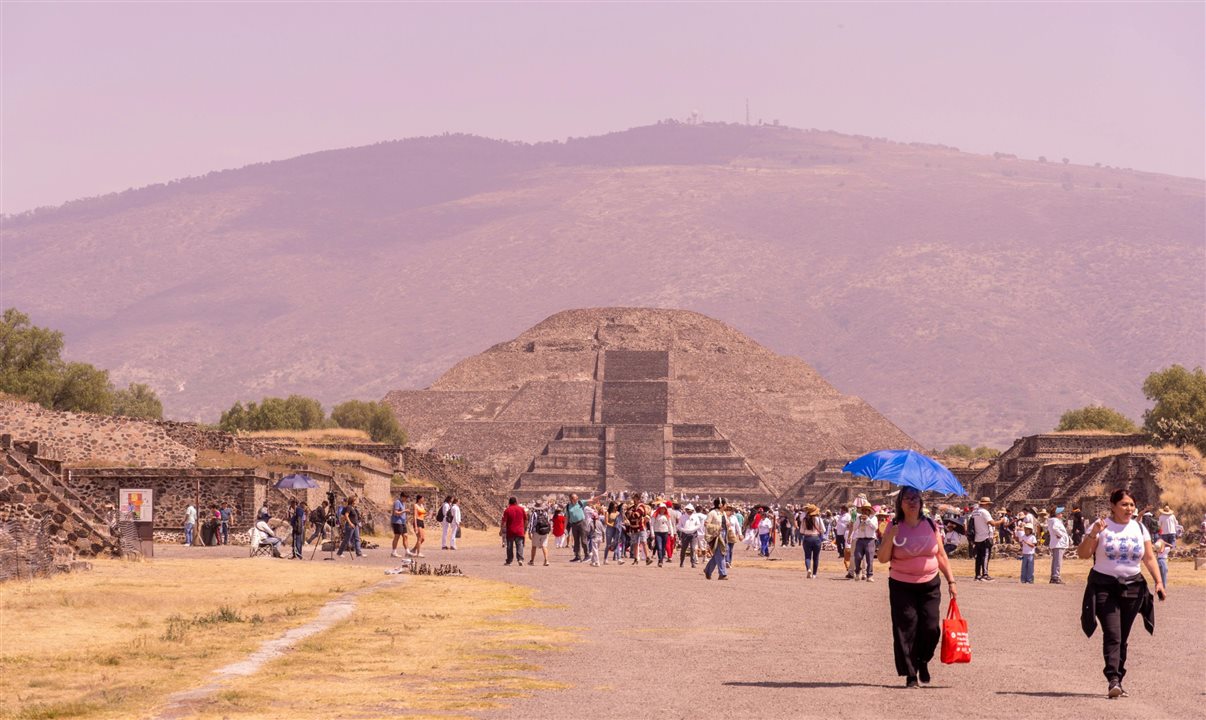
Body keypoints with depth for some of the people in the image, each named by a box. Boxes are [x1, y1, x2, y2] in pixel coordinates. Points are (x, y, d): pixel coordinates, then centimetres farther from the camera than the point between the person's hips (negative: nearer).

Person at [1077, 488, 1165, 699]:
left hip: (1132, 588, 4)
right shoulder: (1101, 527, -2)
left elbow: (1149, 558, 11)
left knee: (1122, 638, 7)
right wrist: (1093, 535, -20)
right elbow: (1082, 554, -5)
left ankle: (1117, 682, 12)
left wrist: (1158, 582, 1)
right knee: (1112, 635, -15)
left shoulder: (1139, 529, 9)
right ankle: (1113, 681, -23)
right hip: (1104, 587, -4)